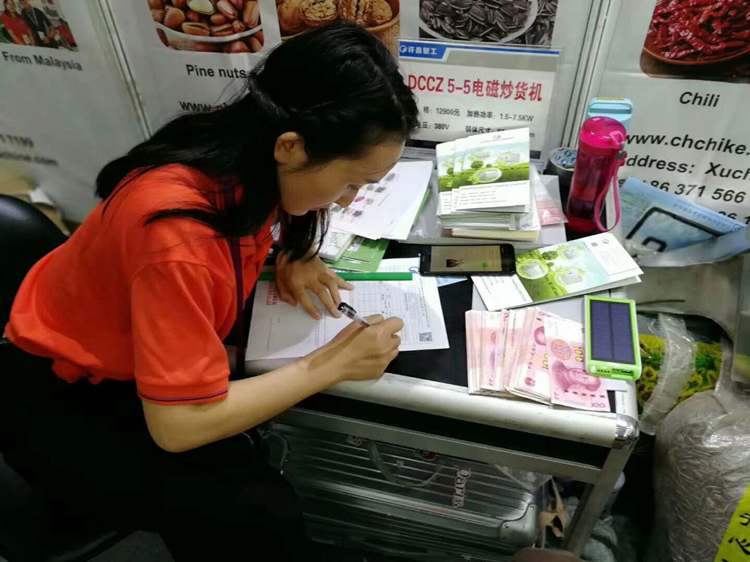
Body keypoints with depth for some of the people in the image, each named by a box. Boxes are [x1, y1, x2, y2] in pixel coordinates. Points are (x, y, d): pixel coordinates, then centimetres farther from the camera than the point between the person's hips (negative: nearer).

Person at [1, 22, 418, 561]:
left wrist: (293, 257, -12)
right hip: (61, 395, -6)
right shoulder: (176, 229, -37)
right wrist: (332, 364, -28)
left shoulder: (249, 158, -15)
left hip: (136, 354, 7)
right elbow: (178, 426, -33)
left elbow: (257, 216, 10)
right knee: (259, 517, -23)